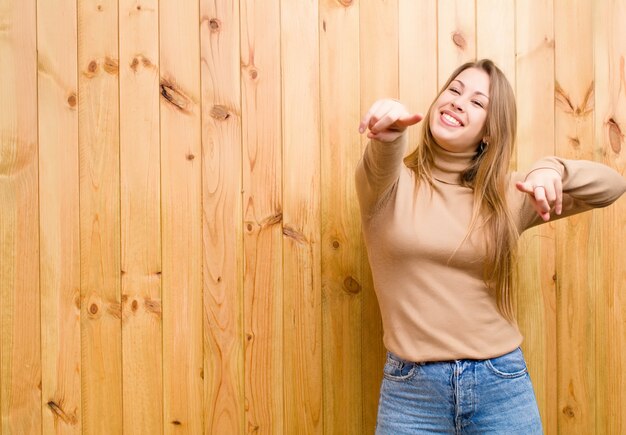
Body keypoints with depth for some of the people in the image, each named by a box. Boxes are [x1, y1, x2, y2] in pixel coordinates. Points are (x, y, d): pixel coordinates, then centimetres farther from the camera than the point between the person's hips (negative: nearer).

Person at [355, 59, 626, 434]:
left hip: (501, 385, 2)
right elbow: (380, 165, -25)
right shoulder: (390, 183, -2)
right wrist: (388, 136, -49)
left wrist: (555, 169, -19)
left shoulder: (507, 195, 3)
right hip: (411, 388, -1)